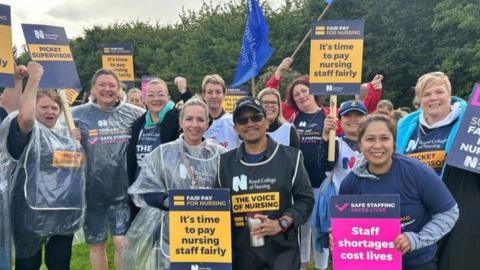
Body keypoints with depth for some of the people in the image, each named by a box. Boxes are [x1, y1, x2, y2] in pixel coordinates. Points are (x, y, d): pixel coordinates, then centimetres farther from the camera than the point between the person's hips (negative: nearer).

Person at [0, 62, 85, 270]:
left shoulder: (67, 131, 12)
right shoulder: (30, 130, -8)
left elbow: (76, 162, 22)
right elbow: (25, 115, -33)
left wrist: (80, 140, 4)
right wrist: (34, 78, -28)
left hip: (64, 212, 6)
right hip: (33, 211, -5)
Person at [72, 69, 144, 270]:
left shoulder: (133, 113, 3)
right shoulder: (77, 114, 0)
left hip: (122, 188, 0)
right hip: (92, 189, 1)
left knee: (123, 243, -1)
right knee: (97, 243, 14)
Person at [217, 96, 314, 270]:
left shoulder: (290, 156, 3)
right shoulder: (225, 162, 8)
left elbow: (305, 199, 2)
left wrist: (281, 223, -12)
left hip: (282, 253, -1)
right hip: (241, 254, 2)